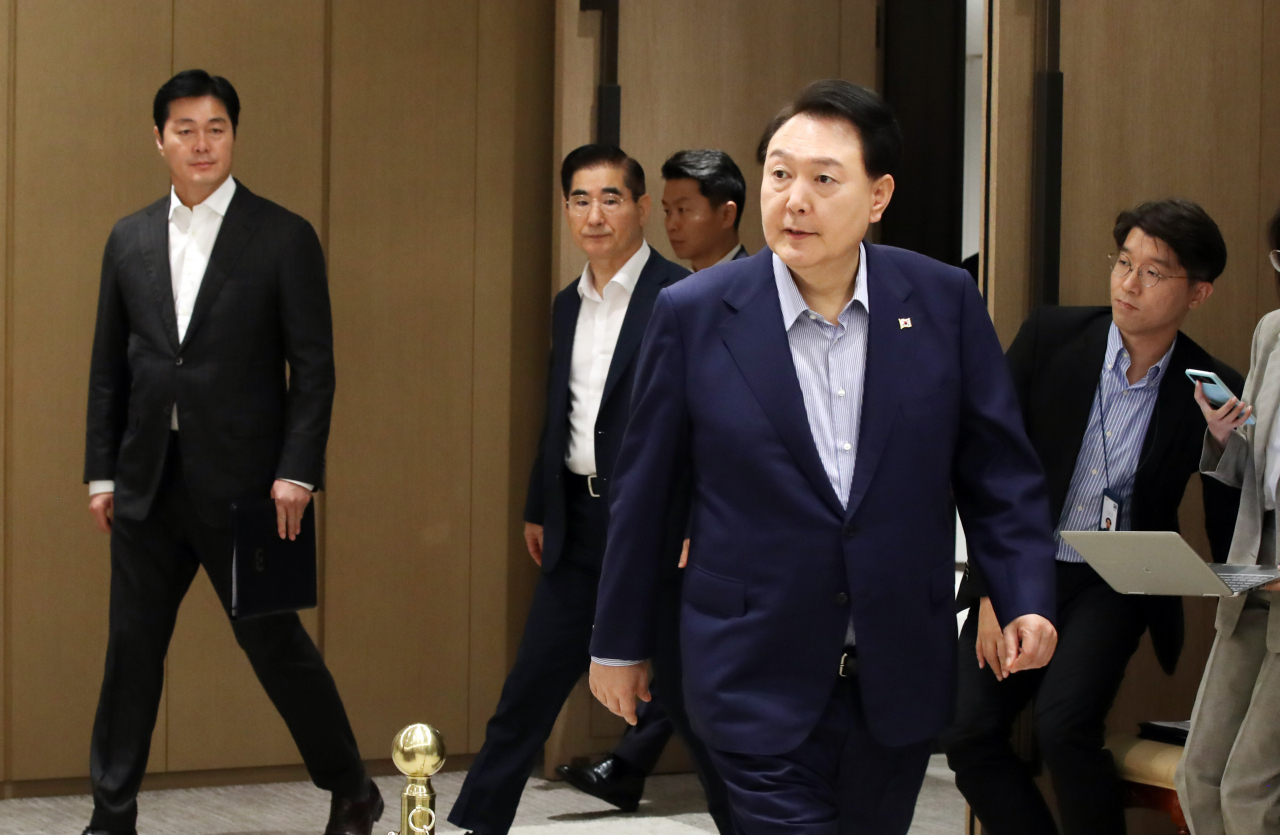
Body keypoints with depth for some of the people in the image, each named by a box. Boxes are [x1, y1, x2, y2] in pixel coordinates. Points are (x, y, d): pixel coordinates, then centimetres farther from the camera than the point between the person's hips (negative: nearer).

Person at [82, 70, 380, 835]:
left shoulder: (284, 238, -2)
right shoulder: (130, 241, 10)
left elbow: (314, 368, -5)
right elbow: (110, 367, 13)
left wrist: (297, 472, -12)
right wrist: (102, 471, 8)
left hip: (240, 482, -4)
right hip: (147, 482, 4)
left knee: (274, 641, 2)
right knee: (133, 648, 6)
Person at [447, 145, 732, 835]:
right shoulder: (569, 304, 12)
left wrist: (700, 534, -18)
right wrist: (539, 509, 19)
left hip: (656, 524, -6)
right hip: (580, 523, 6)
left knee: (688, 694, 2)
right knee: (529, 688, 9)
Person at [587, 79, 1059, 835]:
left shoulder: (945, 303, -2)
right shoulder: (694, 314, -6)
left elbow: (998, 468, 4)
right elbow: (643, 493, 2)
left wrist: (1025, 599, -10)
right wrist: (620, 642, 8)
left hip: (901, 679, 3)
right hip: (760, 681, -2)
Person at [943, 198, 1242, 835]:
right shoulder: (1049, 338, -5)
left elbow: (1229, 531, 1)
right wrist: (993, 593, -10)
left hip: (1115, 588, -2)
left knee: (1063, 723, -25)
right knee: (967, 734, -9)